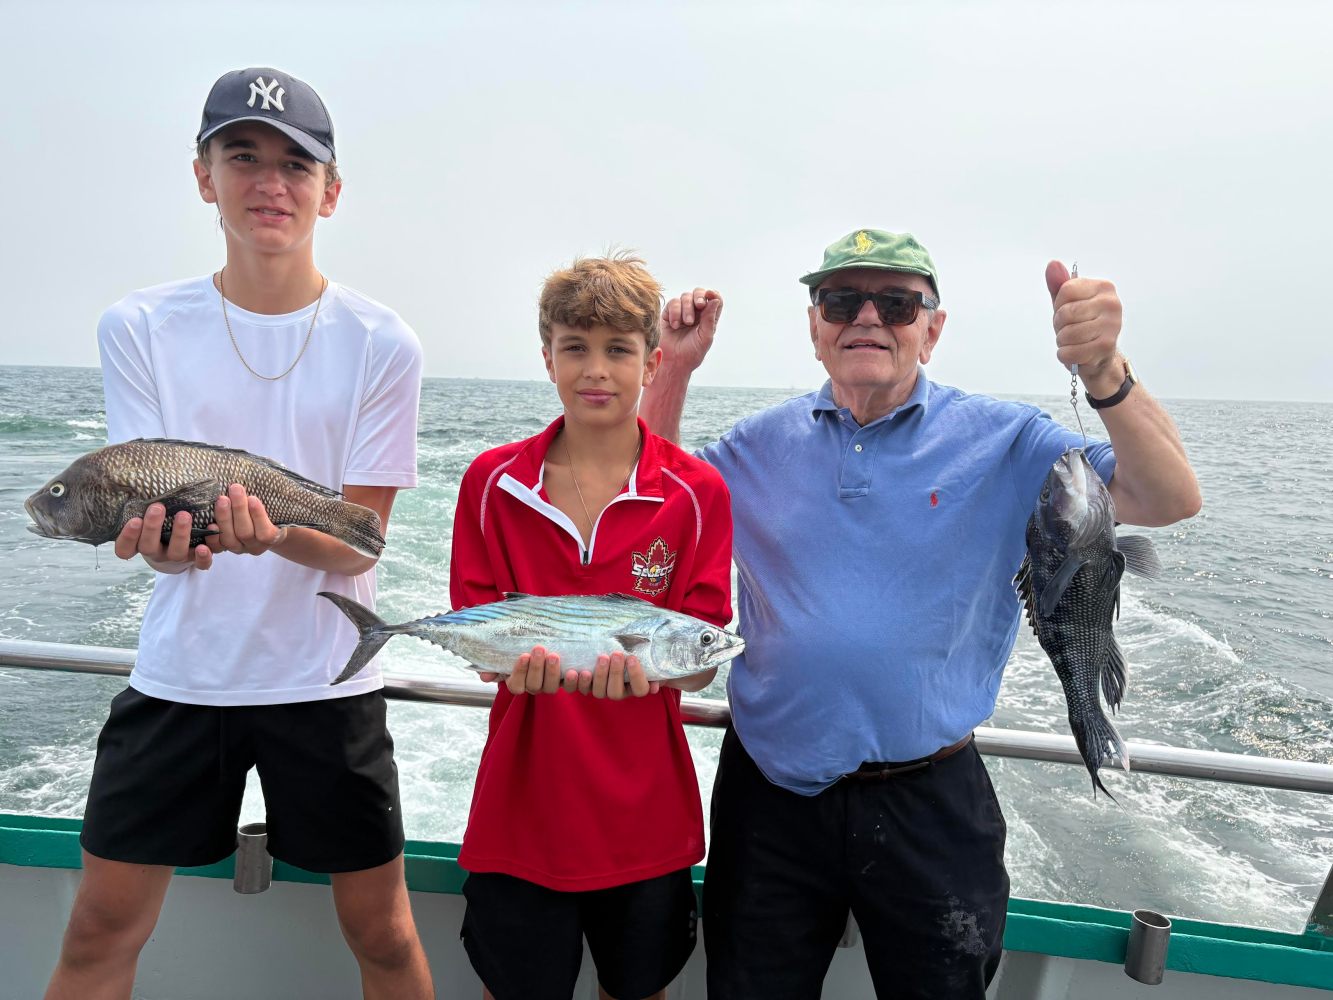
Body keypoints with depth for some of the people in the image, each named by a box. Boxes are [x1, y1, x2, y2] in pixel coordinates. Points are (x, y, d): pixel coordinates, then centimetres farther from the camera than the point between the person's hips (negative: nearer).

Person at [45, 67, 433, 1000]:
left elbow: (360, 543, -8)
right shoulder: (141, 328, -2)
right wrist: (163, 537, -28)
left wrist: (276, 534, -30)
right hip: (179, 672, 2)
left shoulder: (381, 343, -7)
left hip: (326, 678, -1)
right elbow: (147, 510, -3)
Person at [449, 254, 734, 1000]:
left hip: (646, 814, 0)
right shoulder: (493, 483, -3)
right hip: (523, 804, 1)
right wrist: (517, 661, -23)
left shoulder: (698, 491, -6)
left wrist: (644, 666, -30)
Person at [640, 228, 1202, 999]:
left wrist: (1105, 373, -31)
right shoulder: (765, 442, 2)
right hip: (770, 796, 2)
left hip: (929, 805, -1)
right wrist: (676, 367, -2)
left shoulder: (1002, 442, -6)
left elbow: (1170, 499, -13)